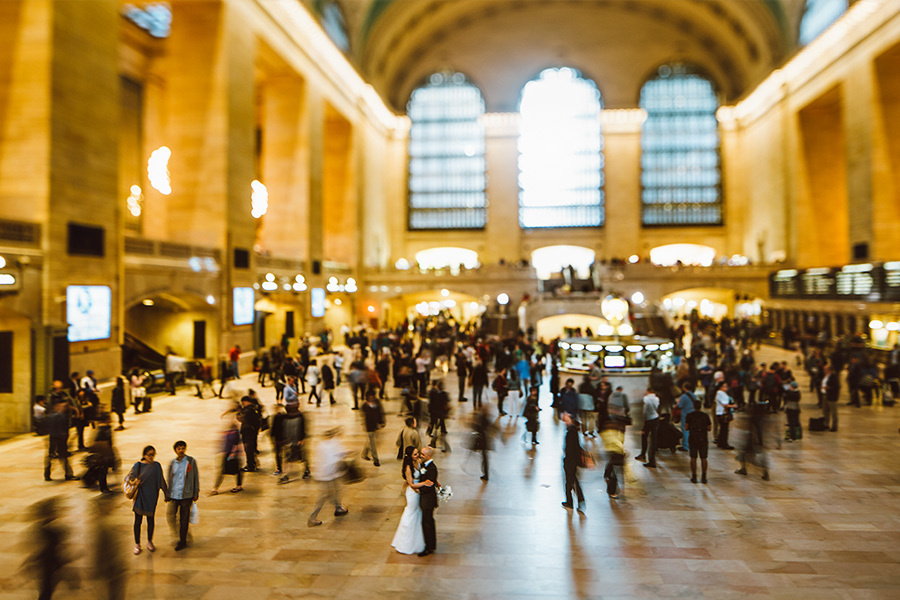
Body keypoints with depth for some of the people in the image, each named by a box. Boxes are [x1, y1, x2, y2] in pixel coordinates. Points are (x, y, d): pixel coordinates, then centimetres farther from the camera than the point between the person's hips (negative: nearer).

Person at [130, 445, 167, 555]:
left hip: (152, 497, 2)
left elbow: (161, 481, 8)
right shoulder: (137, 466, -5)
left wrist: (166, 494, 11)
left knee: (151, 519, 9)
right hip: (140, 496, -2)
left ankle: (149, 542, 26)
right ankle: (137, 544, 15)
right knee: (138, 520, 1)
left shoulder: (157, 466, 1)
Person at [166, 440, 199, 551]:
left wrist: (196, 493, 1)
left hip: (186, 495, -3)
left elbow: (196, 478, 2)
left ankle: (182, 541, 14)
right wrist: (167, 495, 11)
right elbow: (169, 479, 13)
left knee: (184, 519, 3)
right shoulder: (172, 463, 5)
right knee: (170, 516, 3)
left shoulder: (191, 461, -3)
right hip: (173, 495, 3)